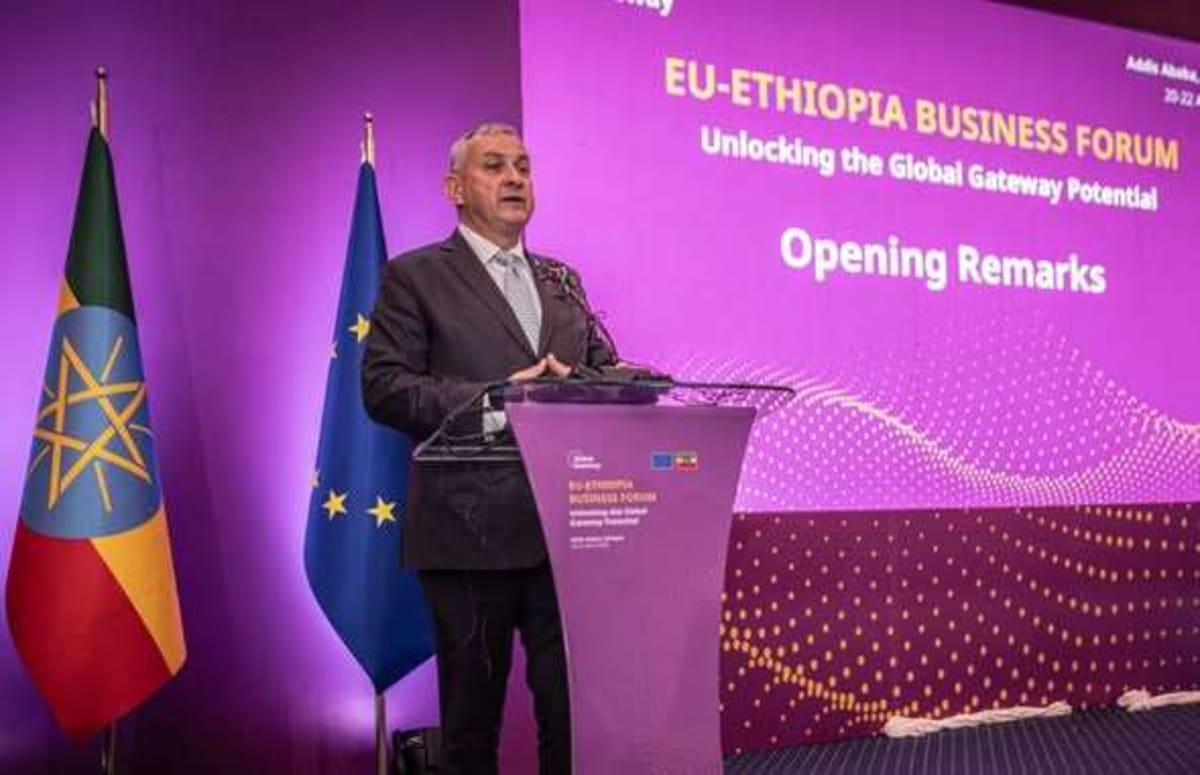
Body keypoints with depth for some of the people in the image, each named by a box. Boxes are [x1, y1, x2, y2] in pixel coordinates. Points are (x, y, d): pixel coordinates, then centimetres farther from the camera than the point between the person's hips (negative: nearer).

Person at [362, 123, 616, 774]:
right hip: (472, 528, -4)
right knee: (472, 713, 9)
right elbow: (384, 387, -9)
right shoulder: (415, 277, 1)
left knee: (576, 704, 5)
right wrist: (495, 402, -18)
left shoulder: (561, 280, 18)